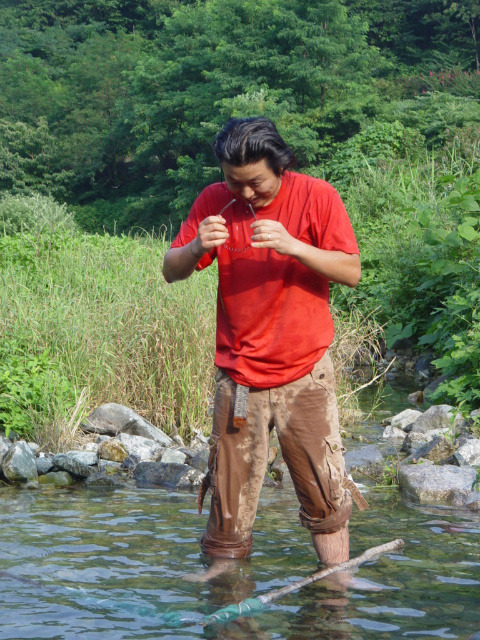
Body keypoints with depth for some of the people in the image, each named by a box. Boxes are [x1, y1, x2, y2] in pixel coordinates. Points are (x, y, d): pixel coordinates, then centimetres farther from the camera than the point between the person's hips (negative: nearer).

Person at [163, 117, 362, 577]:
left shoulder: (316, 196, -5)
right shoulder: (214, 201, 1)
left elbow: (352, 272, -9)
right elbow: (170, 271, 4)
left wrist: (293, 245, -24)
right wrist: (196, 248, -19)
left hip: (304, 374, -1)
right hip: (238, 376, 1)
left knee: (326, 499, 0)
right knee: (229, 509, 2)